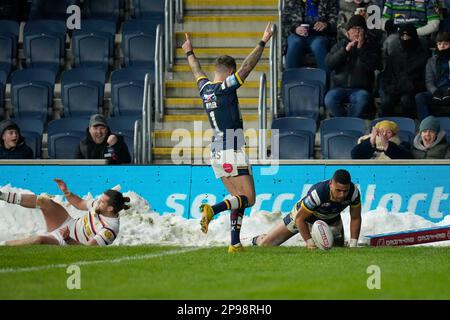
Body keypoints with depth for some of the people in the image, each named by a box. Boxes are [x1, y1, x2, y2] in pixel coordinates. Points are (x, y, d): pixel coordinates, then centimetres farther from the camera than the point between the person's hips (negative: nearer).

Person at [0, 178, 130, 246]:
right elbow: (80, 204, 13)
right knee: (43, 200, -12)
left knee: (39, 239, -36)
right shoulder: (100, 204, -4)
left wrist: (68, 239, -31)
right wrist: (66, 192, -1)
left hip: (68, 243, -8)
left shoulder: (110, 229, -27)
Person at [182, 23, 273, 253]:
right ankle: (212, 209, -29)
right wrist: (263, 43, -12)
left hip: (217, 154, 8)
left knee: (238, 199, 11)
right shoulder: (225, 87, -10)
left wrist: (190, 53, 48)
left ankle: (235, 243, 2)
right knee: (248, 198, -8)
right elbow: (247, 67, -15)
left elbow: (197, 71, 30)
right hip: (232, 152, -8)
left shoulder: (205, 87, 10)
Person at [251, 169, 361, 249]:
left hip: (331, 221, 4)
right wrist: (309, 242, -31)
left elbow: (355, 218, -13)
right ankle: (256, 240, 42)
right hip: (303, 215, -4)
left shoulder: (354, 192, -31)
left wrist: (352, 245, -17)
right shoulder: (317, 193, -44)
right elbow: (299, 218, -30)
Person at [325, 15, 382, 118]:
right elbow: (329, 63, -2)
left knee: (362, 100, -36)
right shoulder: (341, 44, 12)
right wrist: (345, 50, -11)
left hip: (361, 89, -1)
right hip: (340, 87, 1)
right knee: (330, 99, -30)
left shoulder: (371, 45, 8)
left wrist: (361, 48, -15)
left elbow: (373, 65, -9)